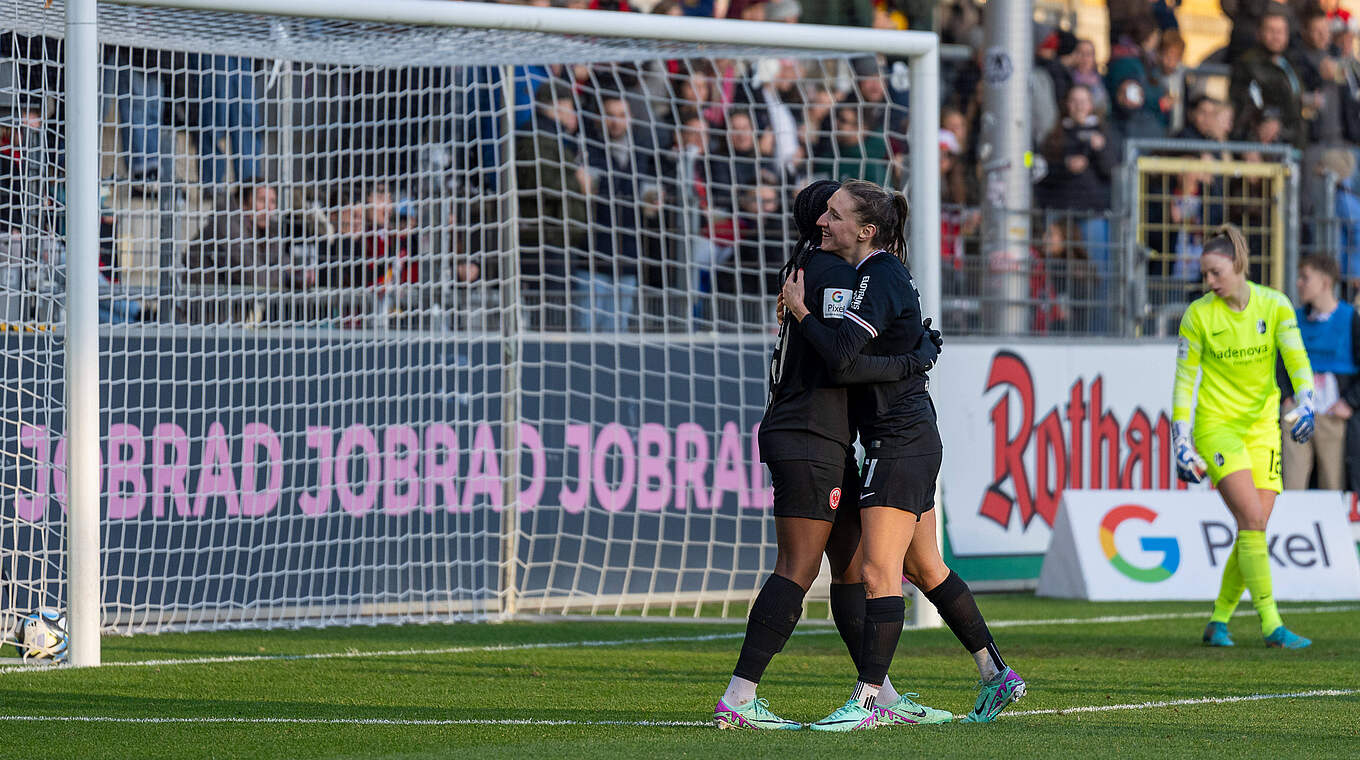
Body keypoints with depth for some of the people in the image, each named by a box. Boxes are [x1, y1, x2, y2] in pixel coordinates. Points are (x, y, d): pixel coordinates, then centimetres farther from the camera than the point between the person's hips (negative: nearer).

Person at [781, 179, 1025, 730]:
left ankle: (869, 699, -12)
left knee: (879, 571, -11)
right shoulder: (882, 272, 13)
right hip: (914, 441, 11)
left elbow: (841, 353, -28)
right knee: (924, 568, 16)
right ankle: (996, 674, 23)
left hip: (899, 446, -11)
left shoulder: (879, 278, -17)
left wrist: (799, 311, -13)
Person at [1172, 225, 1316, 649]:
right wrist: (1181, 443, -8)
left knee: (1255, 528, -2)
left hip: (1262, 425, 3)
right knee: (1252, 519, -19)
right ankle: (1271, 625, -22)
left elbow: (1296, 358, -10)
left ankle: (1218, 623, 13)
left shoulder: (1274, 305, -1)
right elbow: (1184, 379, -3)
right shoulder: (1198, 314, -6)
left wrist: (1304, 403, -28)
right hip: (1215, 422, -3)